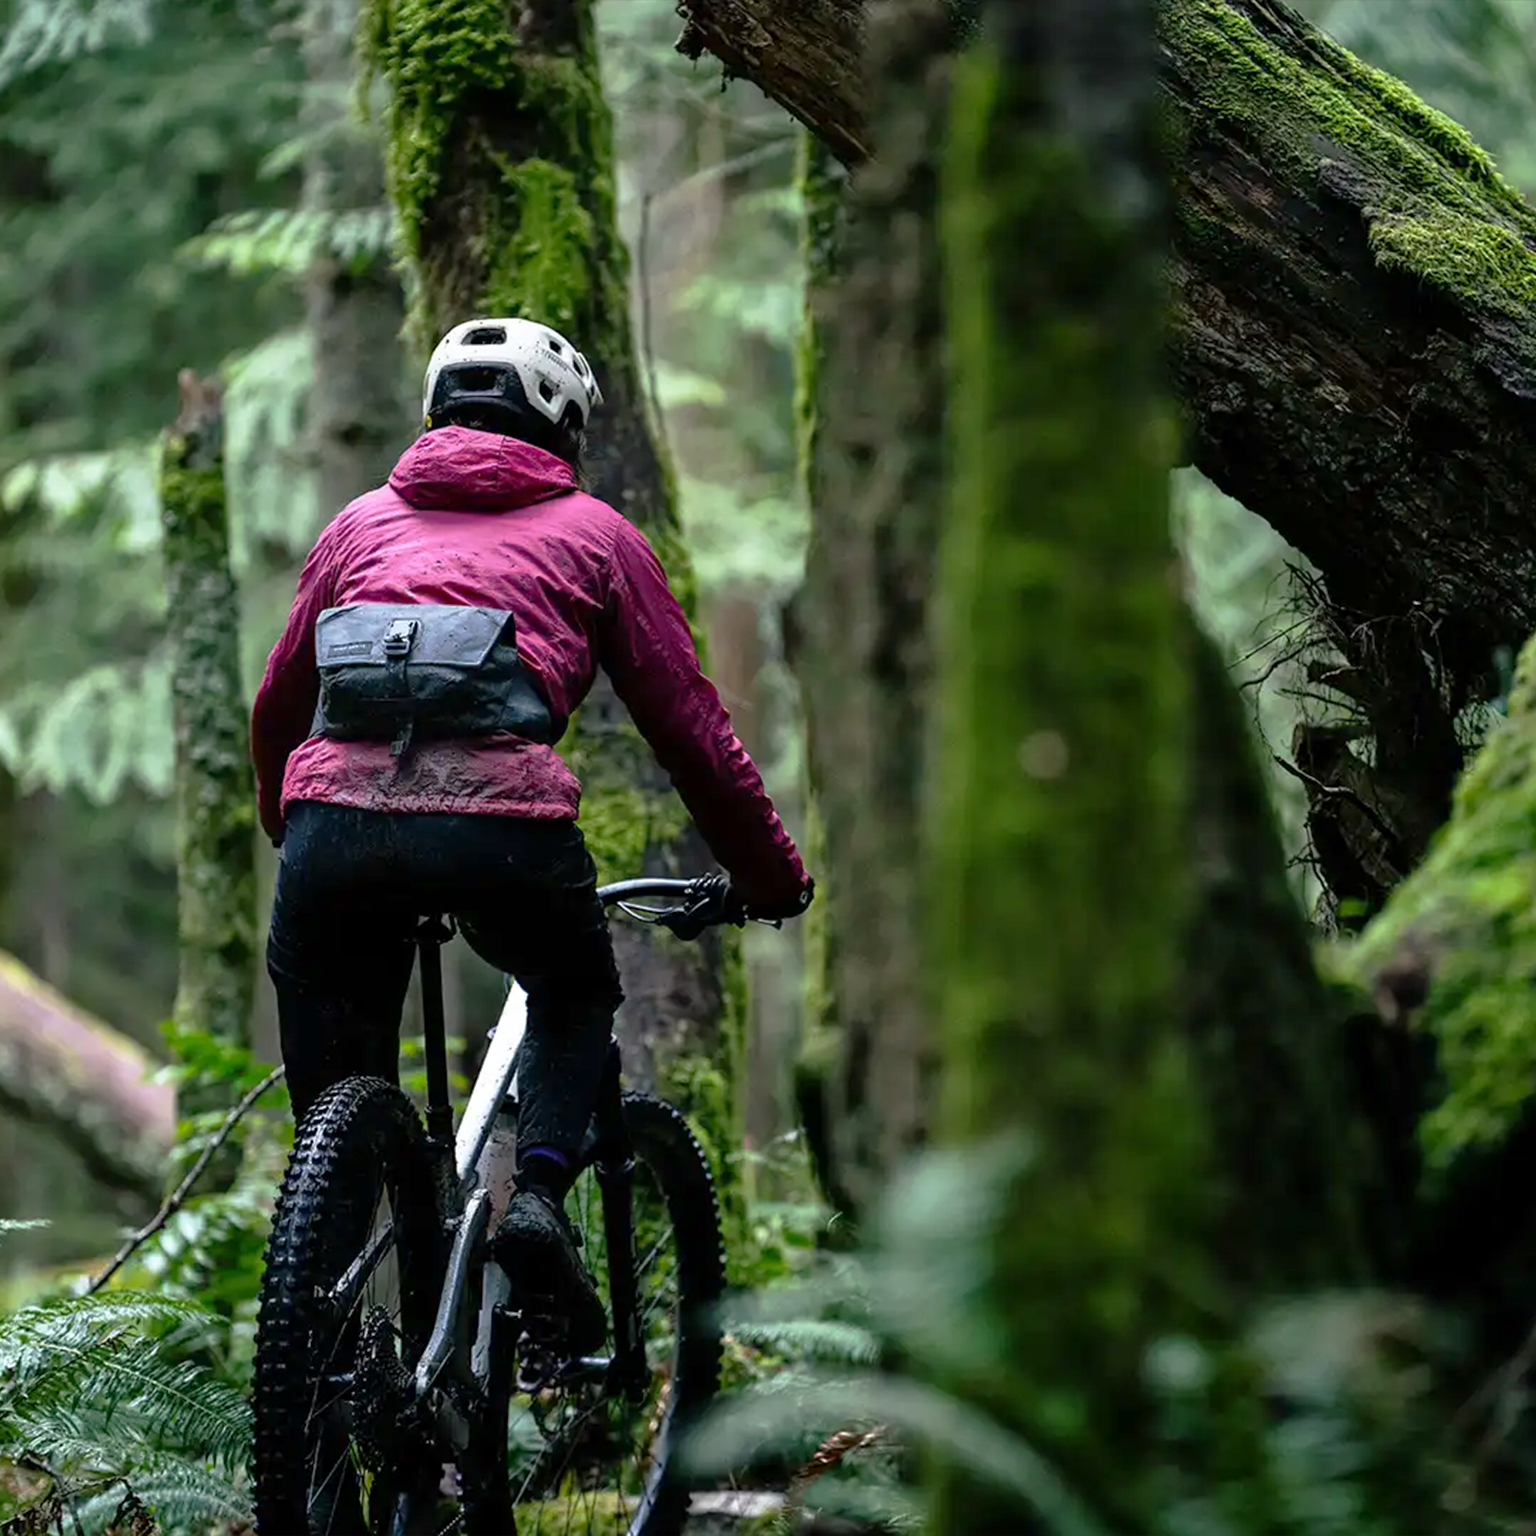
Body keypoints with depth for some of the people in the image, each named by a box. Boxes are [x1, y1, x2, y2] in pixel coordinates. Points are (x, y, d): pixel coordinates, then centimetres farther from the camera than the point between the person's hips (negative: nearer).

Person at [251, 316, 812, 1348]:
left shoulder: (363, 521, 28)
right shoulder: (593, 532, 21)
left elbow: (278, 707, 31)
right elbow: (689, 723, 19)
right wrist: (774, 877, 29)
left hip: (333, 827, 2)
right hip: (503, 829, -2)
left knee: (336, 1106, 19)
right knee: (577, 1000, 28)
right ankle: (539, 1191, 4)